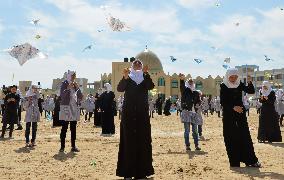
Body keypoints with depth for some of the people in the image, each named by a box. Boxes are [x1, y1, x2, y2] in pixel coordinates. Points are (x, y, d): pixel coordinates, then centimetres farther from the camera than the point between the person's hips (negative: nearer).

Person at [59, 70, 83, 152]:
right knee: (64, 128, -5)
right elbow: (62, 95, -13)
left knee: (73, 128, 6)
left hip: (74, 108, 5)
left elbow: (81, 97, 8)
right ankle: (62, 146, -2)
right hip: (66, 108, -5)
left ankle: (73, 146, 10)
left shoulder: (75, 84, 14)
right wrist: (68, 88, -21)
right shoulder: (64, 84, -2)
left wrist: (77, 88, -5)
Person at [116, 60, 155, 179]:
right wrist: (125, 77, -29)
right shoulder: (128, 79, 7)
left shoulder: (145, 79, 10)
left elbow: (151, 86, -12)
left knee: (143, 141, 1)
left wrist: (145, 74, -26)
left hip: (142, 114, 1)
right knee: (128, 142, -2)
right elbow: (120, 89, -12)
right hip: (128, 114, -1)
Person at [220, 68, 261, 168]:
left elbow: (251, 91, -4)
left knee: (245, 137, 1)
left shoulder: (240, 84, 5)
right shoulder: (223, 86, -4)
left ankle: (251, 160, 6)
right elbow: (222, 102, -9)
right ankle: (234, 162, 4)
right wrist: (233, 107, -21)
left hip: (240, 113, 3)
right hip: (228, 115, -3)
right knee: (231, 138, -2)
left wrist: (249, 82, -20)